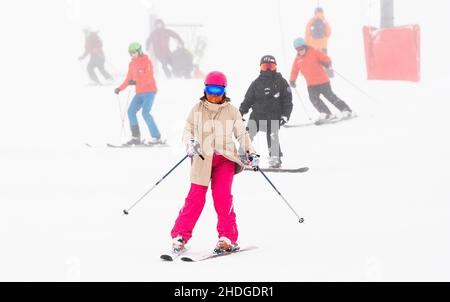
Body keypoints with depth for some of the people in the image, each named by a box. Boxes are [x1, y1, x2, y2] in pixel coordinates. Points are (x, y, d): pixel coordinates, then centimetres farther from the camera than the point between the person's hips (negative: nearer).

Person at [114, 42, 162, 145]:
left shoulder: (146, 62, -10)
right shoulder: (132, 64, 12)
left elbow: (148, 78, -21)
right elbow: (129, 79, 18)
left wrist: (136, 82, -31)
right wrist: (120, 88, 8)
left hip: (149, 91, -8)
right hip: (139, 93, 8)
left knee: (145, 113, -19)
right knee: (131, 112, -1)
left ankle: (156, 137, -15)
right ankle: (136, 137, 4)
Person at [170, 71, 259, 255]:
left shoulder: (231, 111, 8)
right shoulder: (198, 109, 7)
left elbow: (242, 134, 15)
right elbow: (188, 129, 12)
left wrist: (250, 153, 7)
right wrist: (190, 143, -8)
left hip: (225, 159, 0)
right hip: (203, 159, 0)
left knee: (222, 196, -15)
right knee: (196, 197, -6)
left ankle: (228, 238, -9)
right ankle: (180, 236, 4)